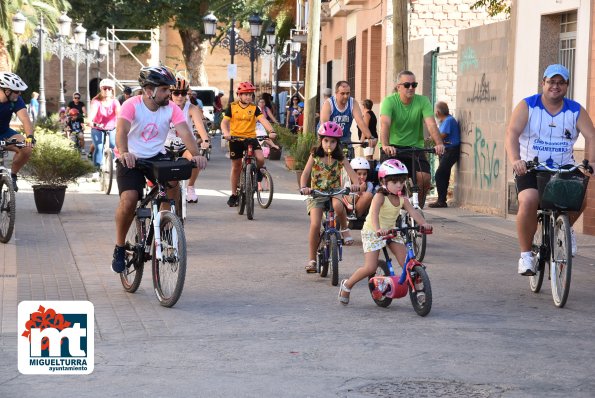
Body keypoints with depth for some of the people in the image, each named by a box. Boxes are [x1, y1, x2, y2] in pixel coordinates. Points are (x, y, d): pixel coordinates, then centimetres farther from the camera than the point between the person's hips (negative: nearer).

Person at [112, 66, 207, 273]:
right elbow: (122, 130, -35)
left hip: (156, 157, 3)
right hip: (130, 160, -3)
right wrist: (124, 153, -56)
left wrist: (196, 154, -41)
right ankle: (119, 248, -3)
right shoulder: (132, 105, -19)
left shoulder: (171, 108, -9)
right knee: (129, 199, -24)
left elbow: (184, 132, -21)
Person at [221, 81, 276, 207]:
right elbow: (224, 122, -9)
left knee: (260, 158, -23)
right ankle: (234, 195, 18)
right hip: (235, 139, 0)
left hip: (251, 138, 0)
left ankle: (256, 171, 14)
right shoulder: (232, 107, -1)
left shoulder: (254, 108, 0)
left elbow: (263, 120, -13)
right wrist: (226, 133, -30)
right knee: (236, 167, 5)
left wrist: (271, 131, -31)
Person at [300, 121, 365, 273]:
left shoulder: (340, 158, 1)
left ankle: (344, 229, -7)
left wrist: (356, 184, -33)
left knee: (338, 205, -38)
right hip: (316, 193, 0)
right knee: (315, 225, -17)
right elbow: (305, 173, -8)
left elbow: (351, 172, -11)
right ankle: (312, 259, -2)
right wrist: (303, 187, -28)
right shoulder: (315, 156, 1)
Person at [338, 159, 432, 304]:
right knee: (370, 267, -11)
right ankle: (346, 285, 9)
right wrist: (378, 229, -56)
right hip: (372, 232, -6)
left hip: (391, 232, 6)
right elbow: (374, 213, -37)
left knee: (405, 260, -10)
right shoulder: (380, 196, -21)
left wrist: (423, 223, -35)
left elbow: (413, 212, -15)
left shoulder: (402, 199, -3)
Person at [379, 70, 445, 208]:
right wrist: (385, 145, -44)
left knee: (425, 178, -17)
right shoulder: (389, 101, -10)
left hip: (415, 148, 2)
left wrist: (439, 143, -34)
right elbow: (385, 124, -26)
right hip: (392, 149, -2)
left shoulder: (423, 101, -3)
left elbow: (431, 124, -16)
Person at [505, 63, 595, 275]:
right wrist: (515, 160, -36)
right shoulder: (527, 106, -4)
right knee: (528, 201, -29)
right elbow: (512, 133, -17)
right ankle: (525, 254, -14)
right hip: (529, 168, -2)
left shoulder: (576, 111, 3)